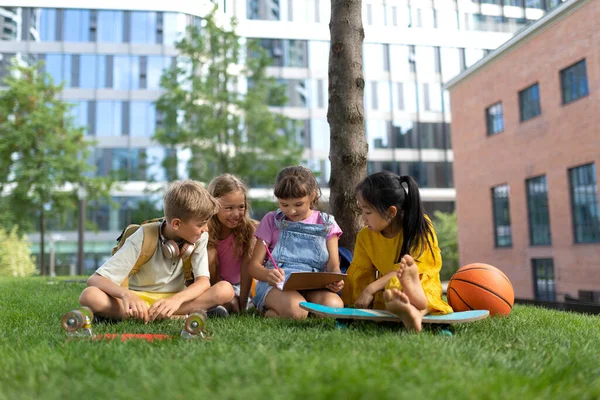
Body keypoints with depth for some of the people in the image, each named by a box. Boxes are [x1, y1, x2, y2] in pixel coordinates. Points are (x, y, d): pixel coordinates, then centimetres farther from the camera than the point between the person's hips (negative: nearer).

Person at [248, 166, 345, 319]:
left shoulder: (326, 224, 12)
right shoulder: (272, 220, 9)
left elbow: (333, 266, 8)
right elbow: (254, 265, 5)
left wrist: (336, 281, -18)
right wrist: (268, 274, -20)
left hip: (314, 286, 3)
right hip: (277, 284, -3)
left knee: (334, 305, -33)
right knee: (296, 310, -38)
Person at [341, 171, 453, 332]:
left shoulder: (420, 227, -9)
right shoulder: (365, 236, 3)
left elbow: (407, 268, -17)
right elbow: (361, 273, 3)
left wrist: (372, 288, -21)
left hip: (422, 285, -1)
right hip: (386, 290, 1)